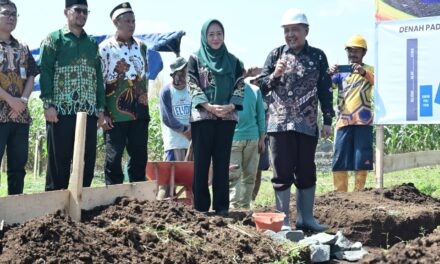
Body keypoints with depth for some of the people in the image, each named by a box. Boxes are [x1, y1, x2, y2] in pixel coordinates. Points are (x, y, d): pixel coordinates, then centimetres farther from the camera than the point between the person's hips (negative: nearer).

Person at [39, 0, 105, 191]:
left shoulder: (92, 43, 19)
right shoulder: (54, 39, 4)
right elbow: (45, 72, -4)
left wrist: (101, 107, 10)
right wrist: (48, 104, -13)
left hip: (89, 111, 5)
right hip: (62, 110, -5)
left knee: (88, 160, 5)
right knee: (59, 159, -1)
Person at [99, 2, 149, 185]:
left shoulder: (141, 47, 12)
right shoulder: (105, 48, -3)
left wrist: (144, 101, 14)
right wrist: (102, 113, -10)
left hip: (139, 112, 4)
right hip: (115, 114, -4)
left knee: (139, 157, 7)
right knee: (114, 158, 1)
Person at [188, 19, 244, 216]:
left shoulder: (232, 61, 12)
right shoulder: (195, 59, 5)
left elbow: (240, 86, 6)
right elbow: (193, 86, -3)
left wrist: (230, 106, -13)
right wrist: (209, 106, -16)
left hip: (227, 117, 2)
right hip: (202, 116, -2)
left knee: (222, 162, 2)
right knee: (201, 161, -2)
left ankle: (222, 206, 6)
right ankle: (201, 207, 3)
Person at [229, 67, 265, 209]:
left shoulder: (254, 88, 11)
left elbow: (260, 114, 14)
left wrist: (262, 138, 9)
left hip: (252, 138, 3)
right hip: (233, 137, -3)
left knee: (250, 175, 5)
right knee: (233, 175, -6)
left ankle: (245, 206, 13)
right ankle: (233, 206, -3)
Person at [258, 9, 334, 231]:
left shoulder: (318, 56, 6)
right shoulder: (275, 55, 6)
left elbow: (325, 91, 5)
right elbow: (262, 86, 7)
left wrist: (327, 120, 0)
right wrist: (275, 75, -13)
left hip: (307, 125, 1)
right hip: (279, 123, -1)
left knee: (306, 171, 6)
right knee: (282, 172, 0)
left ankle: (305, 217, 16)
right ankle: (283, 219, 7)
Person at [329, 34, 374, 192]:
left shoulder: (370, 70, 8)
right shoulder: (340, 71, 16)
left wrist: (363, 72, -34)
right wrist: (329, 74, -23)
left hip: (363, 121, -2)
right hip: (343, 121, 2)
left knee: (361, 160, -4)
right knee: (339, 160, -1)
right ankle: (340, 194, 6)